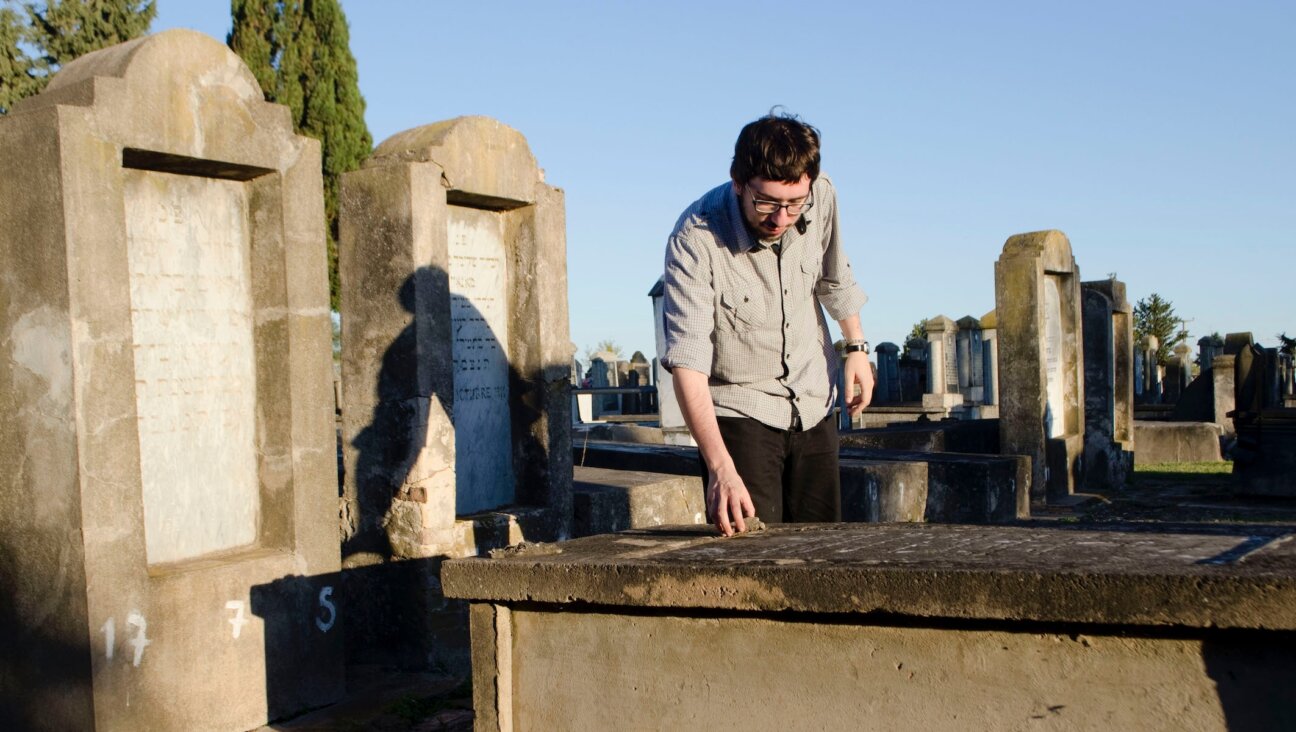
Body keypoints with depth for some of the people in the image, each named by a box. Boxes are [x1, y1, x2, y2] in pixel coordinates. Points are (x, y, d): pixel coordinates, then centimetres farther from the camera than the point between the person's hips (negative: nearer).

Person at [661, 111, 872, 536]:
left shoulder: (821, 198, -12)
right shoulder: (695, 239, -27)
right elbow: (687, 363, -33)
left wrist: (856, 346, 16)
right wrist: (721, 468, -42)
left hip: (814, 406, 5)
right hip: (738, 412, -5)